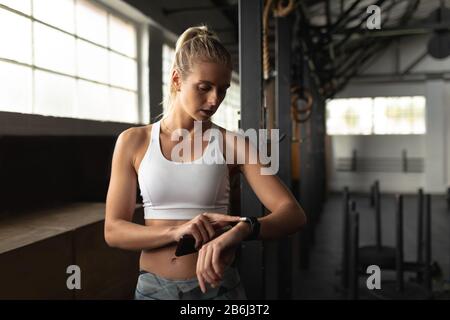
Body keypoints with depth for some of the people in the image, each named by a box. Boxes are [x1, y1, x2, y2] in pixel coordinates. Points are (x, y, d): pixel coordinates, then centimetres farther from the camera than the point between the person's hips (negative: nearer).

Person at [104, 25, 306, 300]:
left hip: (218, 286, -1)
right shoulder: (133, 141, -3)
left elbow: (294, 214, -14)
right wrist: (176, 231, -23)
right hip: (154, 287, 1)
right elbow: (113, 231, -5)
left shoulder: (233, 144, -7)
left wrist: (240, 231, -34)